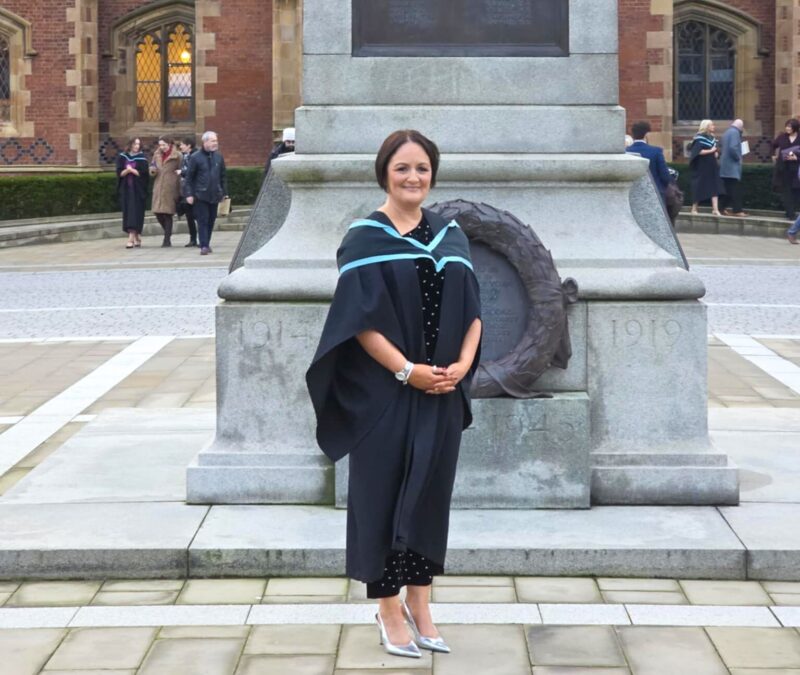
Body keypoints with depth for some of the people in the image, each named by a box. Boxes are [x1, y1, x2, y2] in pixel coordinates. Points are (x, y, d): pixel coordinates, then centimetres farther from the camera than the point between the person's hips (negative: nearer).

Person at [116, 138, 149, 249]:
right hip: (125, 189, 3)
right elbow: (120, 173, 0)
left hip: (137, 190, -3)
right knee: (128, 213, 4)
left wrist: (132, 170, -14)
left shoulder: (141, 158, 0)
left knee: (135, 213, -10)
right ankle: (137, 237, 14)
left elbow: (143, 174, -7)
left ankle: (131, 238, -16)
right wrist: (127, 170, -17)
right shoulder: (122, 157, 6)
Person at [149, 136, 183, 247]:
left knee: (167, 213, -5)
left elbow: (182, 171, -3)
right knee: (158, 213, 2)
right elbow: (152, 171, 20)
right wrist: (152, 170, -1)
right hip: (158, 187, 5)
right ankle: (168, 233, 23)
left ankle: (167, 239, 1)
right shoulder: (157, 155, 14)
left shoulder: (177, 156, -3)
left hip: (170, 188, -5)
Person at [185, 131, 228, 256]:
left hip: (214, 195, 4)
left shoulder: (218, 157, 8)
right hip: (200, 195, -4)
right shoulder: (195, 158, -5)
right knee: (202, 220, -7)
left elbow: (223, 176, 14)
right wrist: (189, 194, -7)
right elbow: (189, 177, -3)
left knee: (211, 220, 9)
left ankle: (207, 243, 21)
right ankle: (204, 246, -8)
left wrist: (224, 192, 11)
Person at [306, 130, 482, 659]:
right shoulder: (365, 237, -6)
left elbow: (472, 309, 7)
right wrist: (408, 370, -18)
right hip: (382, 394, -4)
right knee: (384, 495, 4)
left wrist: (462, 365, -9)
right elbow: (360, 318, -12)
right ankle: (389, 610, 16)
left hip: (441, 395, 4)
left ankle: (420, 608, 21)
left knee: (430, 494, 10)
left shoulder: (450, 235, 8)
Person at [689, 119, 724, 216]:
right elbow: (698, 151, -22)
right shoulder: (699, 138, -11)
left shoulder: (712, 138, 12)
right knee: (699, 188, 2)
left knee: (715, 187, -4)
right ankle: (694, 208, 15)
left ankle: (715, 209, -10)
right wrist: (710, 151, -21)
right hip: (702, 167, -7)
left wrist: (716, 152, 0)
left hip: (711, 166, 7)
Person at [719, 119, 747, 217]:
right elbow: (733, 148, -25)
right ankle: (737, 210, -12)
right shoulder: (735, 133, -13)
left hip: (725, 166, 9)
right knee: (736, 189, -9)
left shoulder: (726, 133, 16)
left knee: (728, 188, 11)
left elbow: (721, 147, 22)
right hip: (732, 165, -9)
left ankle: (727, 208, 11)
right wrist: (738, 158, -13)